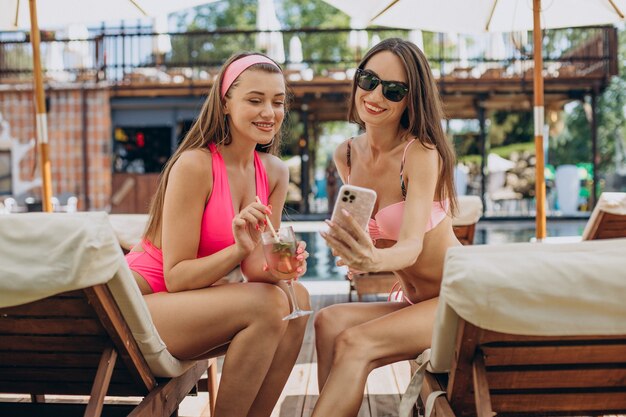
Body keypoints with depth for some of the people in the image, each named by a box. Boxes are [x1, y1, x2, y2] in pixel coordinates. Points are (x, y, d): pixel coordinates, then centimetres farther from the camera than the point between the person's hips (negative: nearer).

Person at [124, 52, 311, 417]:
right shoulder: (195, 165, -19)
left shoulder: (275, 172, 2)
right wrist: (239, 250, -33)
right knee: (269, 304, -25)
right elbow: (175, 277, -18)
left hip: (195, 302, 7)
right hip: (138, 305, -7)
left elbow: (255, 268, -3)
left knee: (296, 299, -16)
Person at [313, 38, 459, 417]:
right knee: (330, 321, -21)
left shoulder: (422, 154, -17)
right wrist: (356, 252, -2)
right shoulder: (347, 155, 2)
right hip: (415, 304, 6)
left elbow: (413, 245, -30)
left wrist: (377, 260, -50)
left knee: (354, 344, -26)